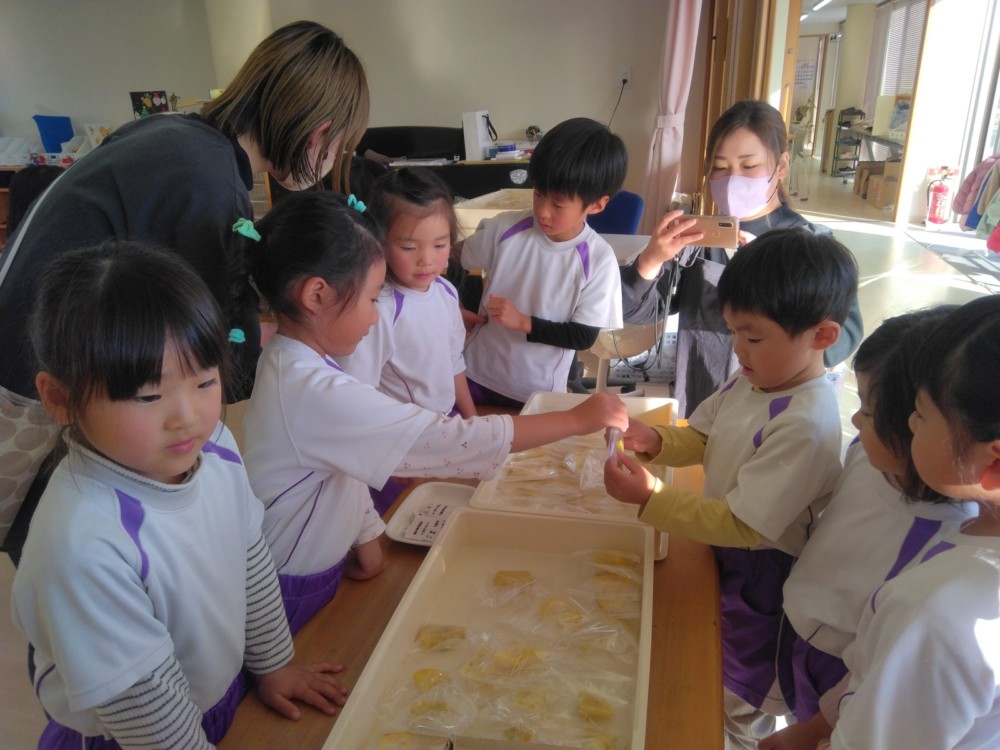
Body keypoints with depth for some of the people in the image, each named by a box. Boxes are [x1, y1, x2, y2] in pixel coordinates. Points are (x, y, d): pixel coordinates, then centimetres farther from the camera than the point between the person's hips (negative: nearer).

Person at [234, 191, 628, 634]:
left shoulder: (293, 365, -1)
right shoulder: (314, 393, -33)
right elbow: (455, 444, -34)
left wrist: (367, 541, 1)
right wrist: (576, 420, -26)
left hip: (321, 571, 8)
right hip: (292, 598, -8)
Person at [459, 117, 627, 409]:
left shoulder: (599, 260, -17)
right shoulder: (506, 227, -11)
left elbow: (584, 336, -14)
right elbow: (456, 262, 5)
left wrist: (524, 322, -22)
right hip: (476, 372, 3)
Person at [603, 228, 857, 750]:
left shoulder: (805, 425, -33)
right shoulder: (753, 380, -8)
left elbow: (743, 525, -30)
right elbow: (701, 438, 6)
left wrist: (650, 497, -32)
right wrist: (656, 442, -15)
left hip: (761, 577, -8)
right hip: (725, 557, 8)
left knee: (741, 707, 16)